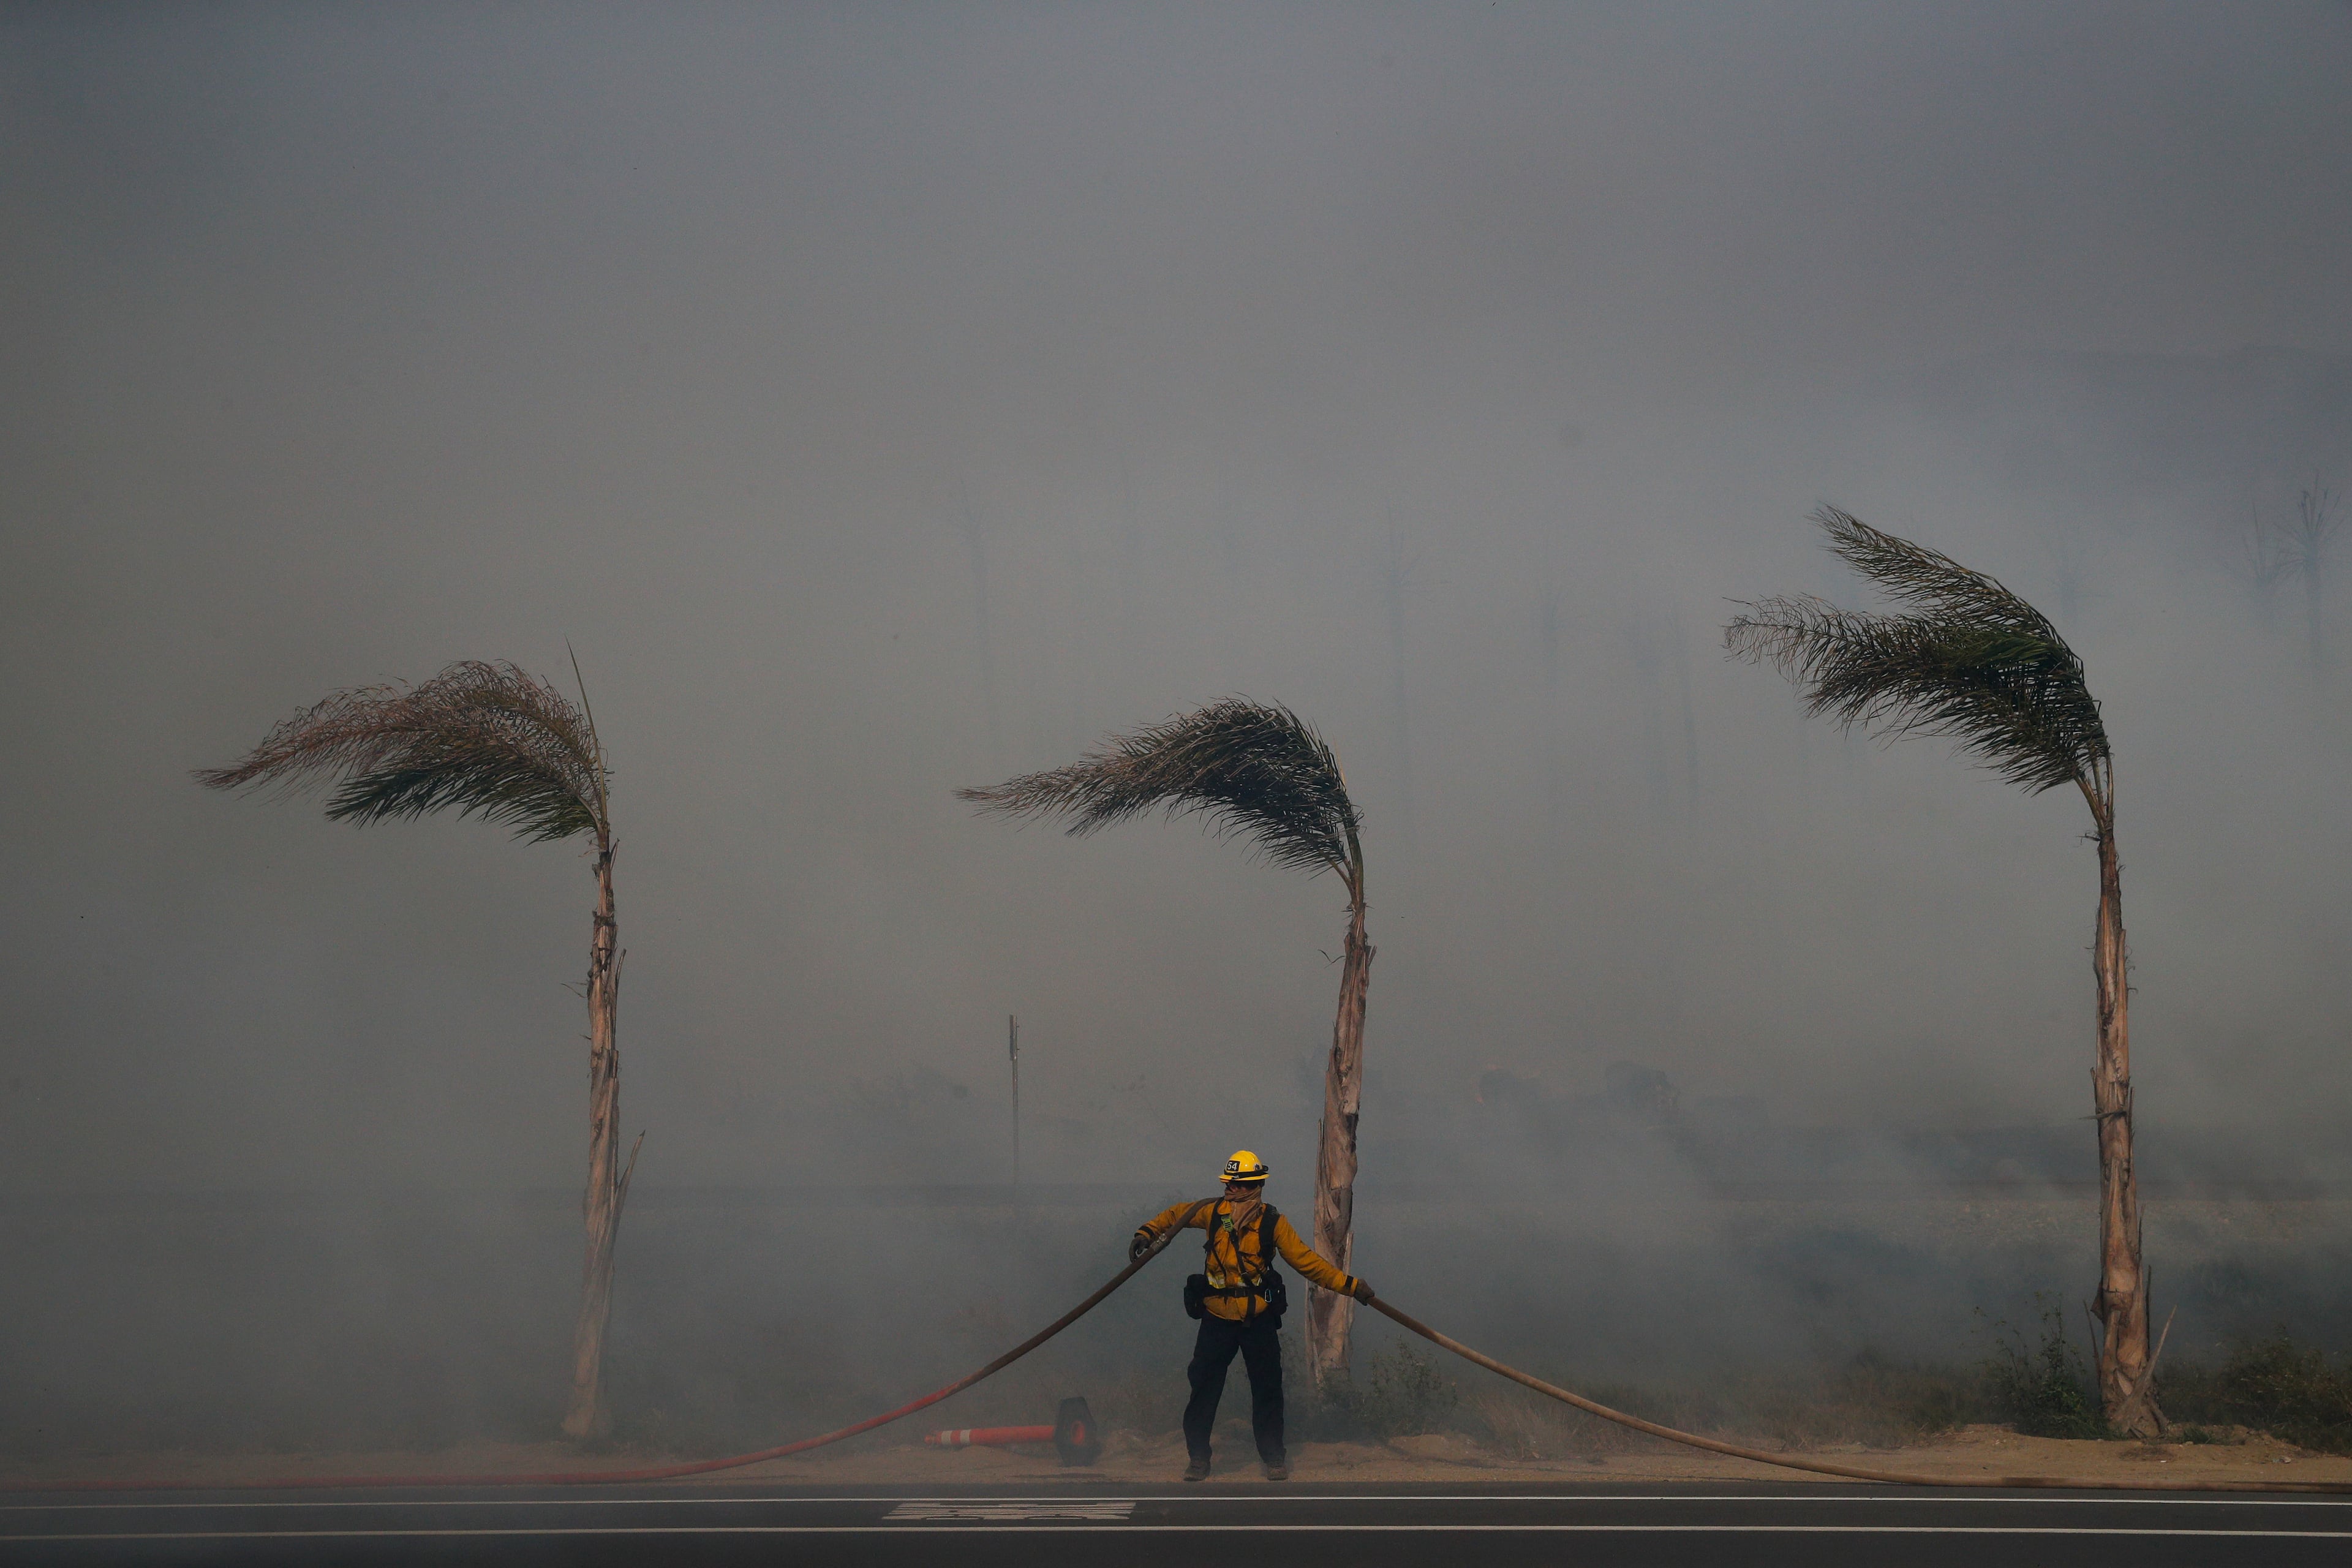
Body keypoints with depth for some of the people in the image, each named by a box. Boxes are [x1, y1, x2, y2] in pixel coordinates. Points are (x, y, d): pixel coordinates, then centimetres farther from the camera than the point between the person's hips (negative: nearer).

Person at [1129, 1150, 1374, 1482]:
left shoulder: (1272, 1223, -4)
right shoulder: (1213, 1212, 0)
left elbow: (1306, 1261, -3)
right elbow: (1175, 1216, 19)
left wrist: (1350, 1285, -6)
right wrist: (1147, 1233, 7)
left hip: (1259, 1320, -1)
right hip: (1217, 1318, 1)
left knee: (1267, 1389, 1)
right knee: (1204, 1388, 1)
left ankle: (1274, 1459, 15)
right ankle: (1198, 1459, 12)